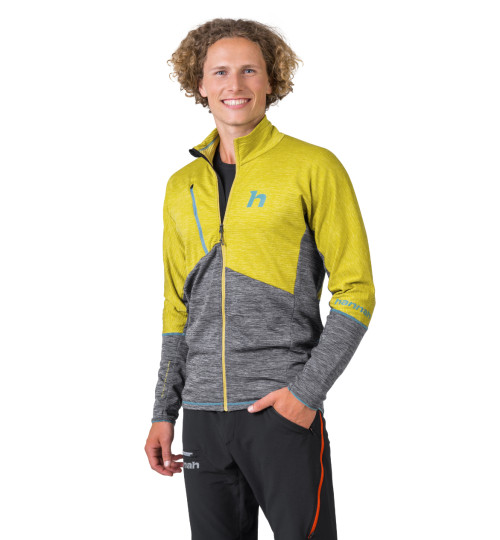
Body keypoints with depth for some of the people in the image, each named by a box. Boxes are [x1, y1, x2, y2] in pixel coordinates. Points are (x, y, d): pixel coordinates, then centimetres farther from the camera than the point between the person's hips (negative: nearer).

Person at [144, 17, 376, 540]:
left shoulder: (313, 168, -2)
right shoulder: (182, 186, 14)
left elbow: (356, 291, -4)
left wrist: (307, 390, -12)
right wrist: (163, 413, 13)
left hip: (286, 411, -4)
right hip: (204, 415, 5)